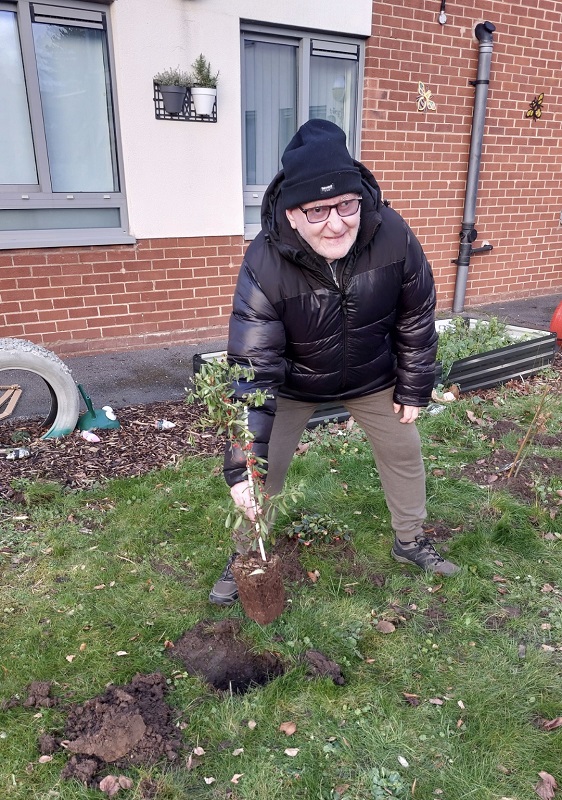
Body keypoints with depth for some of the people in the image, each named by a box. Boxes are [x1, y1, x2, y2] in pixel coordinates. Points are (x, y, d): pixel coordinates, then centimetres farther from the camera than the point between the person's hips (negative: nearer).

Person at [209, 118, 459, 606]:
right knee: (265, 470, 0)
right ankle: (247, 557, 27)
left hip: (372, 376, 3)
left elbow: (417, 317, -10)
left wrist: (414, 388, -3)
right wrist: (242, 464, -37)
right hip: (293, 383, -2)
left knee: (404, 451, 14)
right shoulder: (264, 266, -33)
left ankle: (411, 541, 41)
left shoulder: (393, 236, -26)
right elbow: (254, 369, -34)